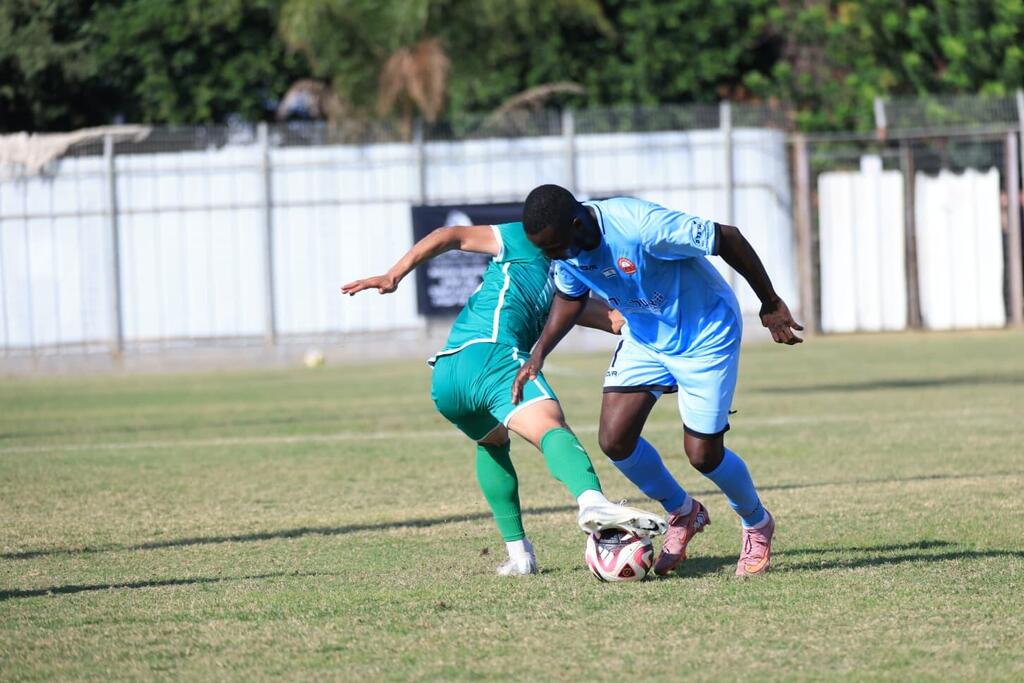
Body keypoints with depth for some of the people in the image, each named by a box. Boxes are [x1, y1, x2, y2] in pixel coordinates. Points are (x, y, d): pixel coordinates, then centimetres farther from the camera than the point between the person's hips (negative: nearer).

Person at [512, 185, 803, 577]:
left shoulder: (641, 226, -37)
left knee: (702, 453, -6)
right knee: (614, 439, -7)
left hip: (704, 335, -6)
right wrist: (539, 355, -4)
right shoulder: (564, 246, -14)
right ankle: (682, 513, 20)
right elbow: (570, 297, 9)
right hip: (644, 336, 6)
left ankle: (757, 525, 26)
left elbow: (728, 239, -27)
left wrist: (771, 305, -18)